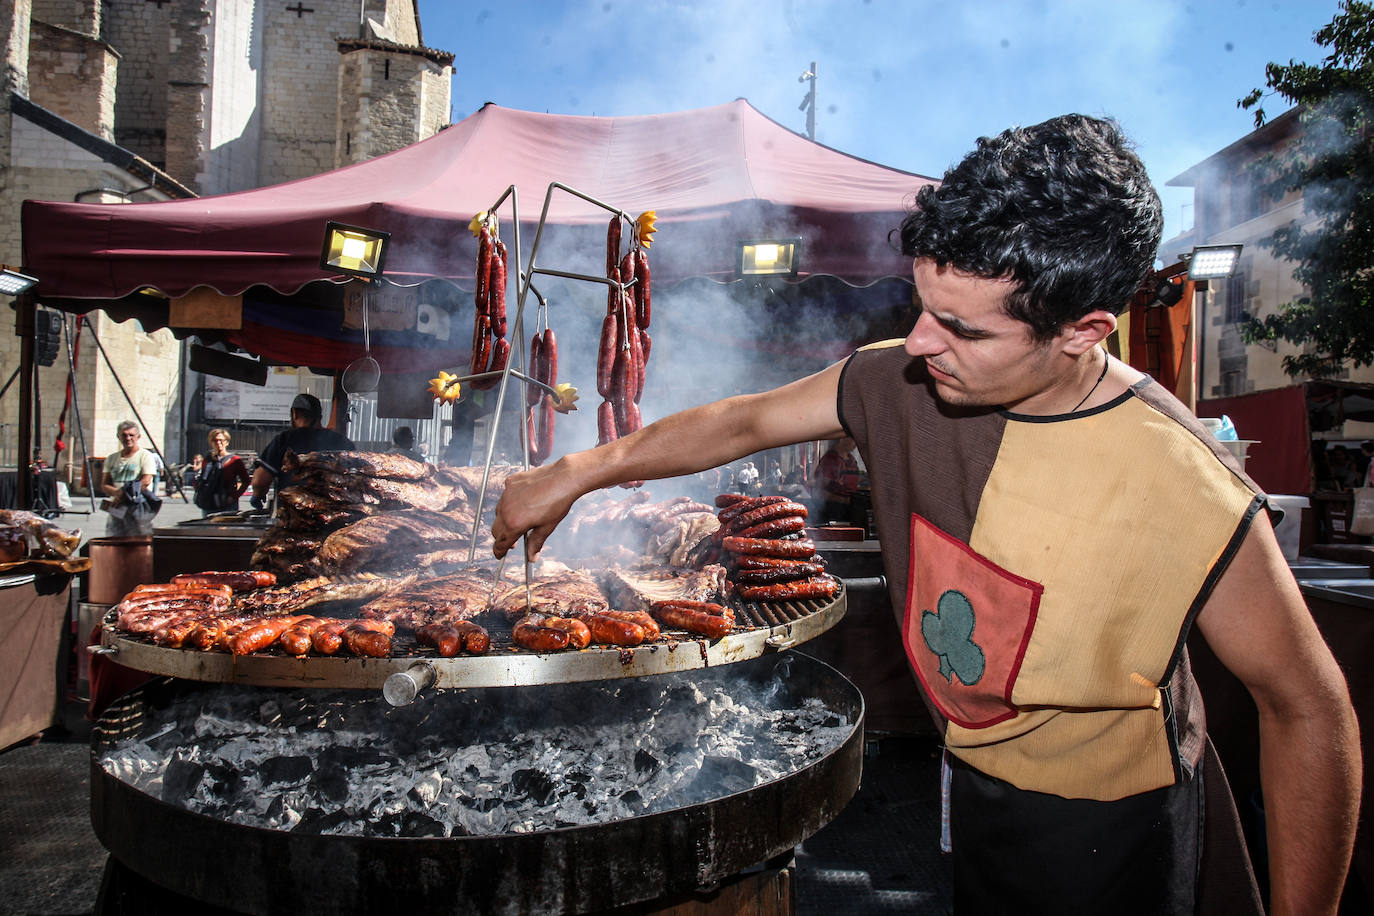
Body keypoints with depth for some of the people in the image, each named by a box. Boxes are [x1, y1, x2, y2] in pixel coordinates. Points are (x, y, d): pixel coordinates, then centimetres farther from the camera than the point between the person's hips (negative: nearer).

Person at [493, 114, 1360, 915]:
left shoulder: (1196, 501, -31)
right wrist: (574, 474, 0)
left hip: (1111, 834, -4)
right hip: (969, 792, 5)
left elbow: (1311, 709, -16)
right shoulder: (901, 382, -17)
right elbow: (743, 421, -4)